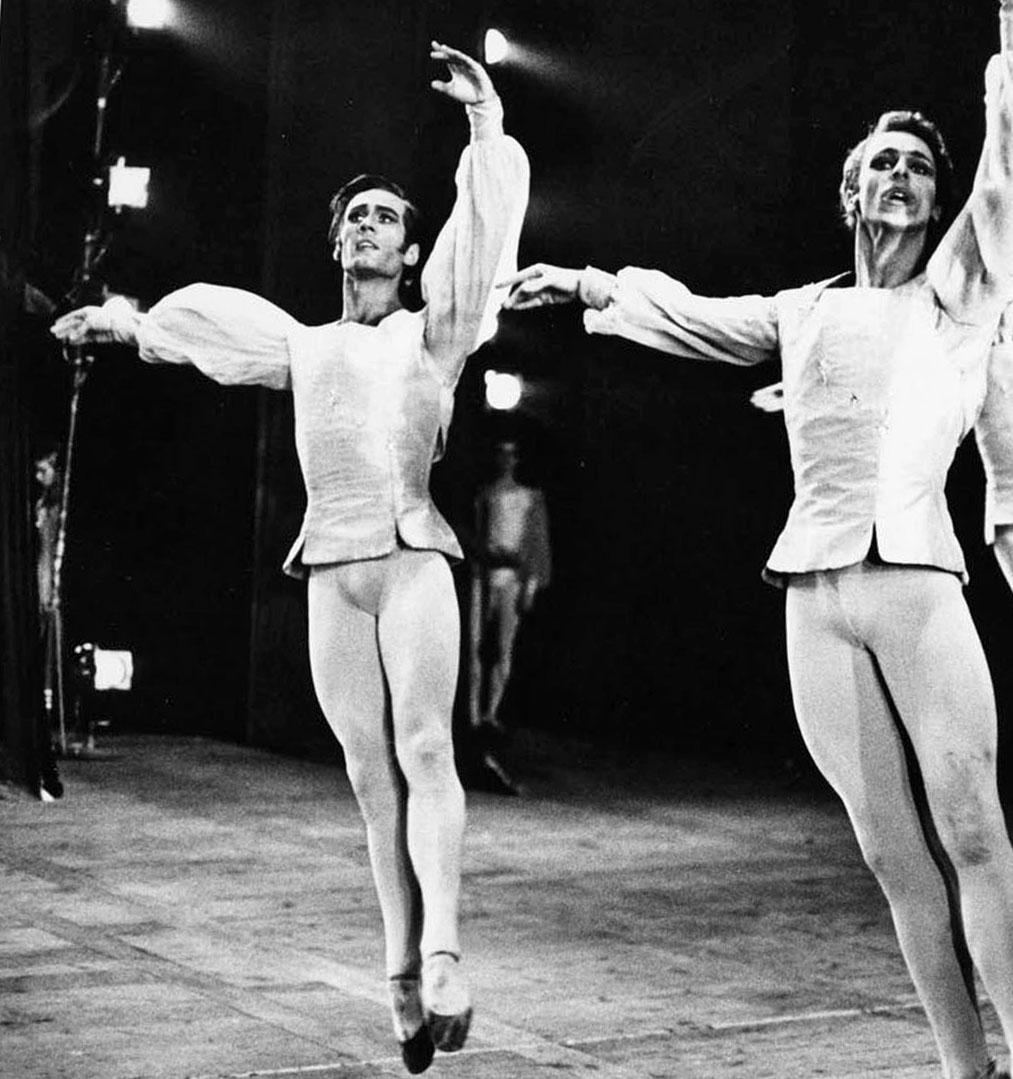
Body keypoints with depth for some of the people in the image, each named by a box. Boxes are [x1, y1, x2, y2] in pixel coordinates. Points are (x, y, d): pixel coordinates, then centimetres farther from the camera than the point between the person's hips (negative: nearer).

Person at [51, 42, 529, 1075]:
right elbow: (210, 314, 35)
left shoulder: (430, 332, 9)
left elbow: (481, 243, -5)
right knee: (372, 772, 0)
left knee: (423, 752, -17)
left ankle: (443, 961, -25)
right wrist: (129, 322, 46)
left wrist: (488, 130, -13)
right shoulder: (304, 348, 20)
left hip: (413, 559, -4)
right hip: (332, 573, 4)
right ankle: (405, 980, 1)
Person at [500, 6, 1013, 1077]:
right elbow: (684, 315, 33)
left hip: (918, 582, -3)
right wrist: (587, 285, 26)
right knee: (894, 853, 2)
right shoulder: (801, 314, 21)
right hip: (814, 596, 3)